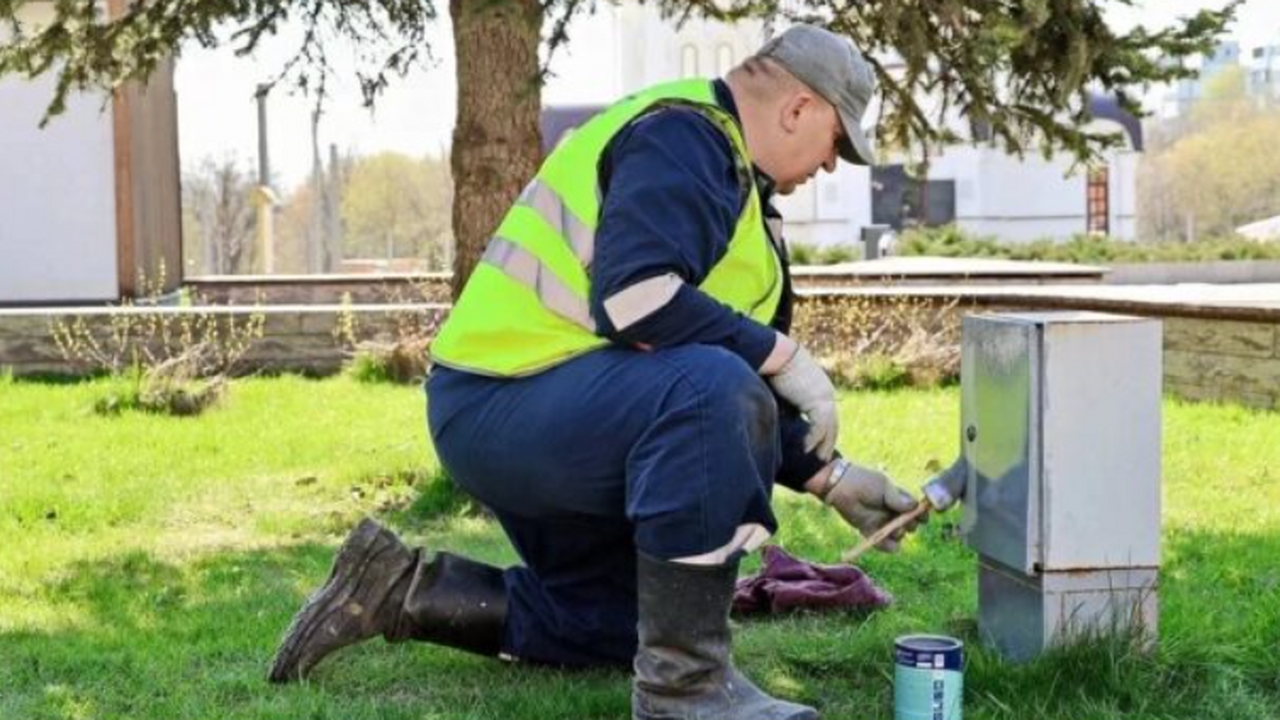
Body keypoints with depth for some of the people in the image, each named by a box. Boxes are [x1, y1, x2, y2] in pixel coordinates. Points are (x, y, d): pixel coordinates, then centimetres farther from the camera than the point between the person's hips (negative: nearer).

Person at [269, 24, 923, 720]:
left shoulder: (723, 173, 18)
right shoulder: (684, 136, -14)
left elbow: (735, 403, 21)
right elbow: (636, 299, -30)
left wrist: (831, 478, 15)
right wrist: (784, 355, -20)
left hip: (530, 422, 11)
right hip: (504, 403, -11)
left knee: (613, 627, 20)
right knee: (709, 388, -33)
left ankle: (402, 589, 19)